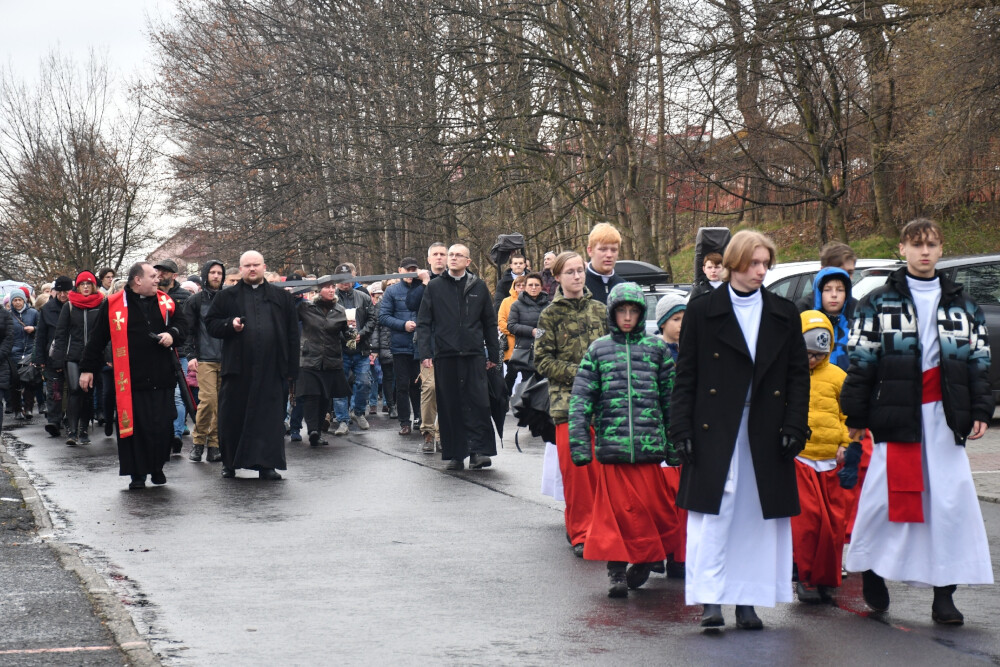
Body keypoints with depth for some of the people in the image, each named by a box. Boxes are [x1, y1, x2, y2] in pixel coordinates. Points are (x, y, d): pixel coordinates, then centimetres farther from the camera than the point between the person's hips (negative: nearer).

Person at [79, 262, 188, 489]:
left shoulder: (165, 301, 10)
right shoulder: (113, 305, 0)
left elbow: (181, 322, 21)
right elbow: (97, 338, 5)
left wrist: (173, 335, -2)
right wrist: (87, 368, 6)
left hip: (162, 378, 3)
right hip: (131, 380, -3)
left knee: (162, 425, 3)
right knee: (134, 426, -2)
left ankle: (157, 468, 20)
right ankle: (137, 474, 8)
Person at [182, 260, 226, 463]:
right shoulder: (195, 301, 6)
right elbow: (189, 330, 3)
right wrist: (191, 355, -6)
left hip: (226, 360, 3)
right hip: (205, 360, -3)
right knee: (208, 399, -14)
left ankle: (214, 444, 8)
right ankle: (198, 441, 2)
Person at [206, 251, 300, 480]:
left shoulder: (282, 297, 12)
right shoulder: (226, 297, 10)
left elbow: (292, 333, 9)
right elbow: (211, 323, 10)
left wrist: (292, 369, 3)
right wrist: (230, 324, -11)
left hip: (272, 370, 0)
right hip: (238, 369, 0)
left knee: (270, 416, 0)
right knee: (232, 416, 3)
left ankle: (267, 464, 5)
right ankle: (229, 464, 14)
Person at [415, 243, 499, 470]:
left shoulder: (479, 287, 9)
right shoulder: (435, 287, 7)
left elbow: (490, 322, 13)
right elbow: (423, 322, 6)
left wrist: (493, 353, 11)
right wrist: (425, 352, -4)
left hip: (473, 355, 0)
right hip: (445, 356, 0)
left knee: (478, 402, -7)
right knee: (449, 406, 3)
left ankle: (479, 450, -3)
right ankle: (455, 454, 9)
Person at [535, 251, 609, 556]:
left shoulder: (599, 309, 11)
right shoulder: (550, 315, 2)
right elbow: (543, 361, -1)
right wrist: (578, 373, -10)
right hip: (567, 401, -2)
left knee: (600, 468, 0)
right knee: (574, 468, -6)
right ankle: (580, 533, 2)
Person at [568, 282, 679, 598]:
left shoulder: (656, 348, 9)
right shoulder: (599, 349, 8)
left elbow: (670, 399, 11)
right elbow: (580, 399, 4)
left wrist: (674, 444, 8)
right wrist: (580, 443, -4)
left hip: (649, 443, 1)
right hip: (611, 443, 0)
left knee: (650, 505, 3)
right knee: (615, 507, -1)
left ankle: (647, 559, 23)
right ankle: (617, 571, 4)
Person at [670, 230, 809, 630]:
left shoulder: (784, 315, 10)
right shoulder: (703, 312, 3)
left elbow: (798, 375, 10)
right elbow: (686, 375, 3)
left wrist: (794, 427, -1)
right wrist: (682, 429, -5)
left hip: (766, 432, 3)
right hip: (715, 432, -2)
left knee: (759, 518, 4)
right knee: (713, 516, -7)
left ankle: (747, 601, 12)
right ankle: (711, 601, -5)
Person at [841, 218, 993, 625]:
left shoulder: (962, 305, 13)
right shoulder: (878, 303, 5)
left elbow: (979, 361, 12)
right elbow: (861, 362, 2)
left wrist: (980, 411, 2)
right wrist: (856, 416, -1)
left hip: (945, 416, 2)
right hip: (896, 415, -2)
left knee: (951, 501, -3)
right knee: (884, 495, -3)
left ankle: (943, 595, 3)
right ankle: (871, 570, 21)